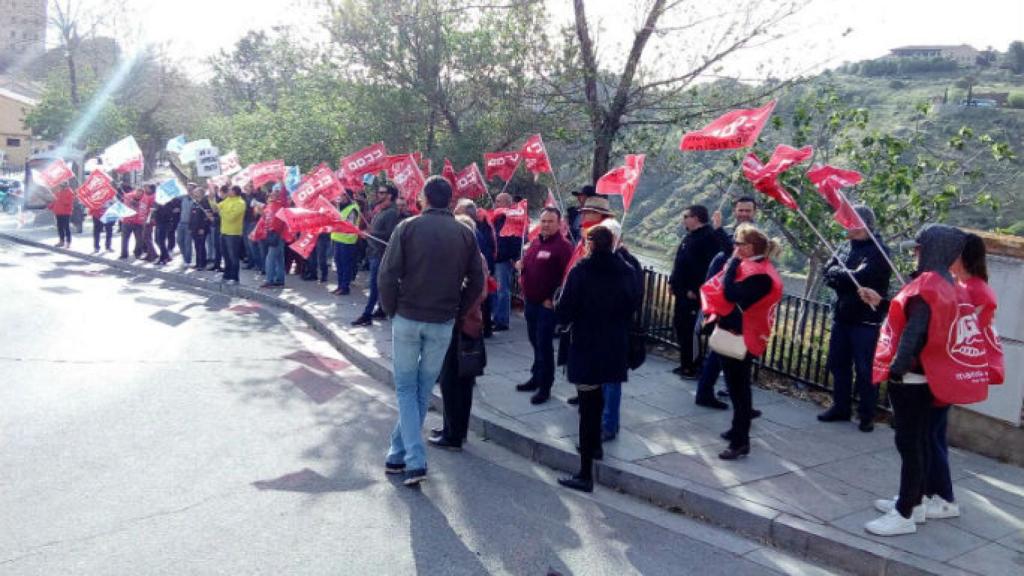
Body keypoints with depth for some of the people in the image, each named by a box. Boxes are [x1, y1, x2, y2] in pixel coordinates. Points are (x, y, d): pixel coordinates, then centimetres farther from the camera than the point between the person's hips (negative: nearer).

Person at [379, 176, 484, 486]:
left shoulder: (407, 227, -4)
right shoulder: (465, 233, 2)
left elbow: (387, 274, -9)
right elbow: (476, 281, 2)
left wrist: (391, 309, 3)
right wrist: (457, 312, 10)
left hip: (407, 318, -2)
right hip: (443, 323, 2)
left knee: (406, 388, 8)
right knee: (424, 389, 14)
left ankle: (414, 460, -3)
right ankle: (398, 454, 23)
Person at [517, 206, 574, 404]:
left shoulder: (563, 246, -13)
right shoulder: (535, 243, 13)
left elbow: (567, 276, -18)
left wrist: (553, 299, -17)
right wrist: (521, 266, 4)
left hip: (547, 304, -8)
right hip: (530, 302, 8)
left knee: (544, 344, -4)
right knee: (535, 342, 18)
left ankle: (545, 387, 4)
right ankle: (536, 377, 31)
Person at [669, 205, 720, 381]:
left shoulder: (708, 237, -16)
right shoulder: (690, 236, 16)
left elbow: (708, 267, -23)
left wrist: (695, 289, -23)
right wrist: (673, 282, 17)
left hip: (693, 293, -10)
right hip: (682, 291, 10)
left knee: (690, 329, -5)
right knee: (679, 325, 15)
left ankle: (692, 367, 5)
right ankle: (686, 363, 25)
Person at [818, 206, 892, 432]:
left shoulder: (878, 251, -12)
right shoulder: (845, 246, 10)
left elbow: (860, 277, -23)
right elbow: (827, 272, 3)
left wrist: (836, 273, -8)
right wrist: (847, 279, -14)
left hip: (866, 321, -7)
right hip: (841, 317, 7)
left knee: (865, 370, 0)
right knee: (838, 364, 14)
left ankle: (867, 415, 12)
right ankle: (841, 407, 28)